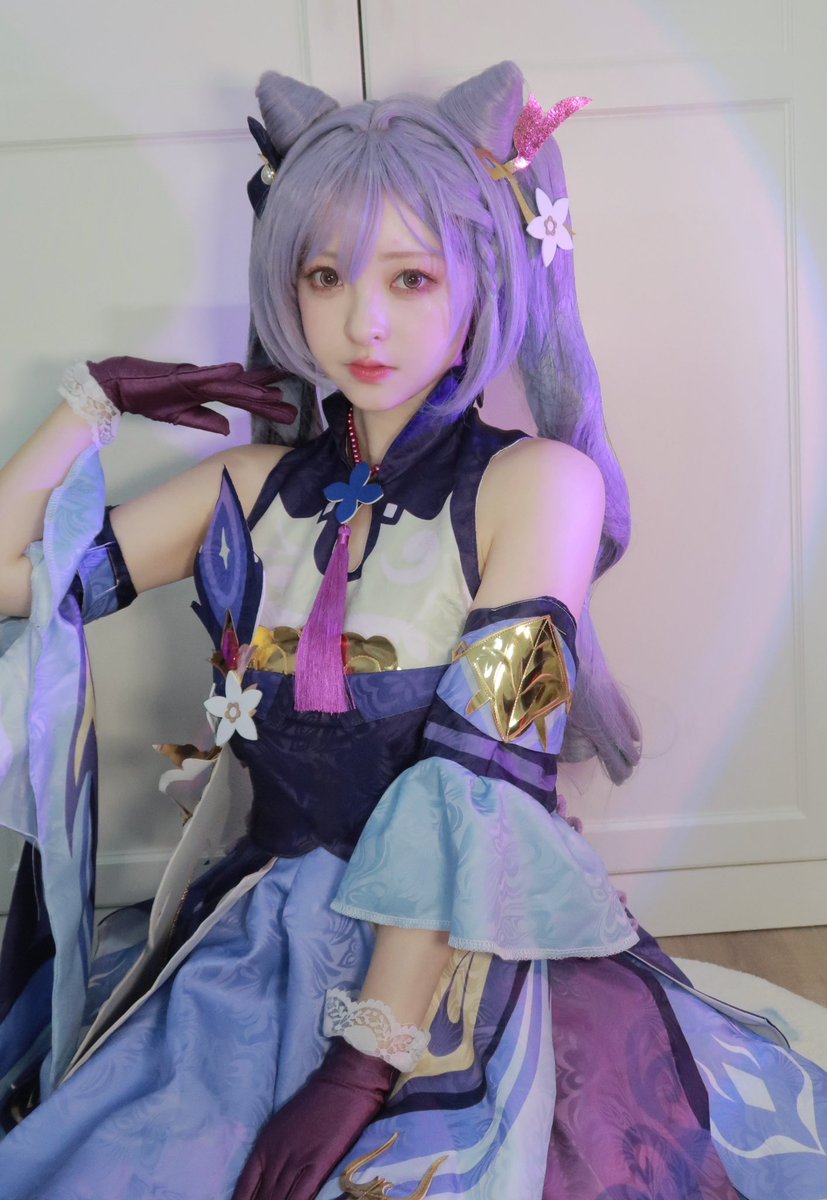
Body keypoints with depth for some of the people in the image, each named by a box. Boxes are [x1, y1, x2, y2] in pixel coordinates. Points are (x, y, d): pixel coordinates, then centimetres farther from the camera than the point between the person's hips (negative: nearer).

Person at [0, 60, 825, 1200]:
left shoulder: (536, 483, -8)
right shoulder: (258, 487, 6)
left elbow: (482, 783, -16)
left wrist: (367, 1061, -19)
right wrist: (105, 395, 6)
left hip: (472, 966, -3)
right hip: (256, 958, 4)